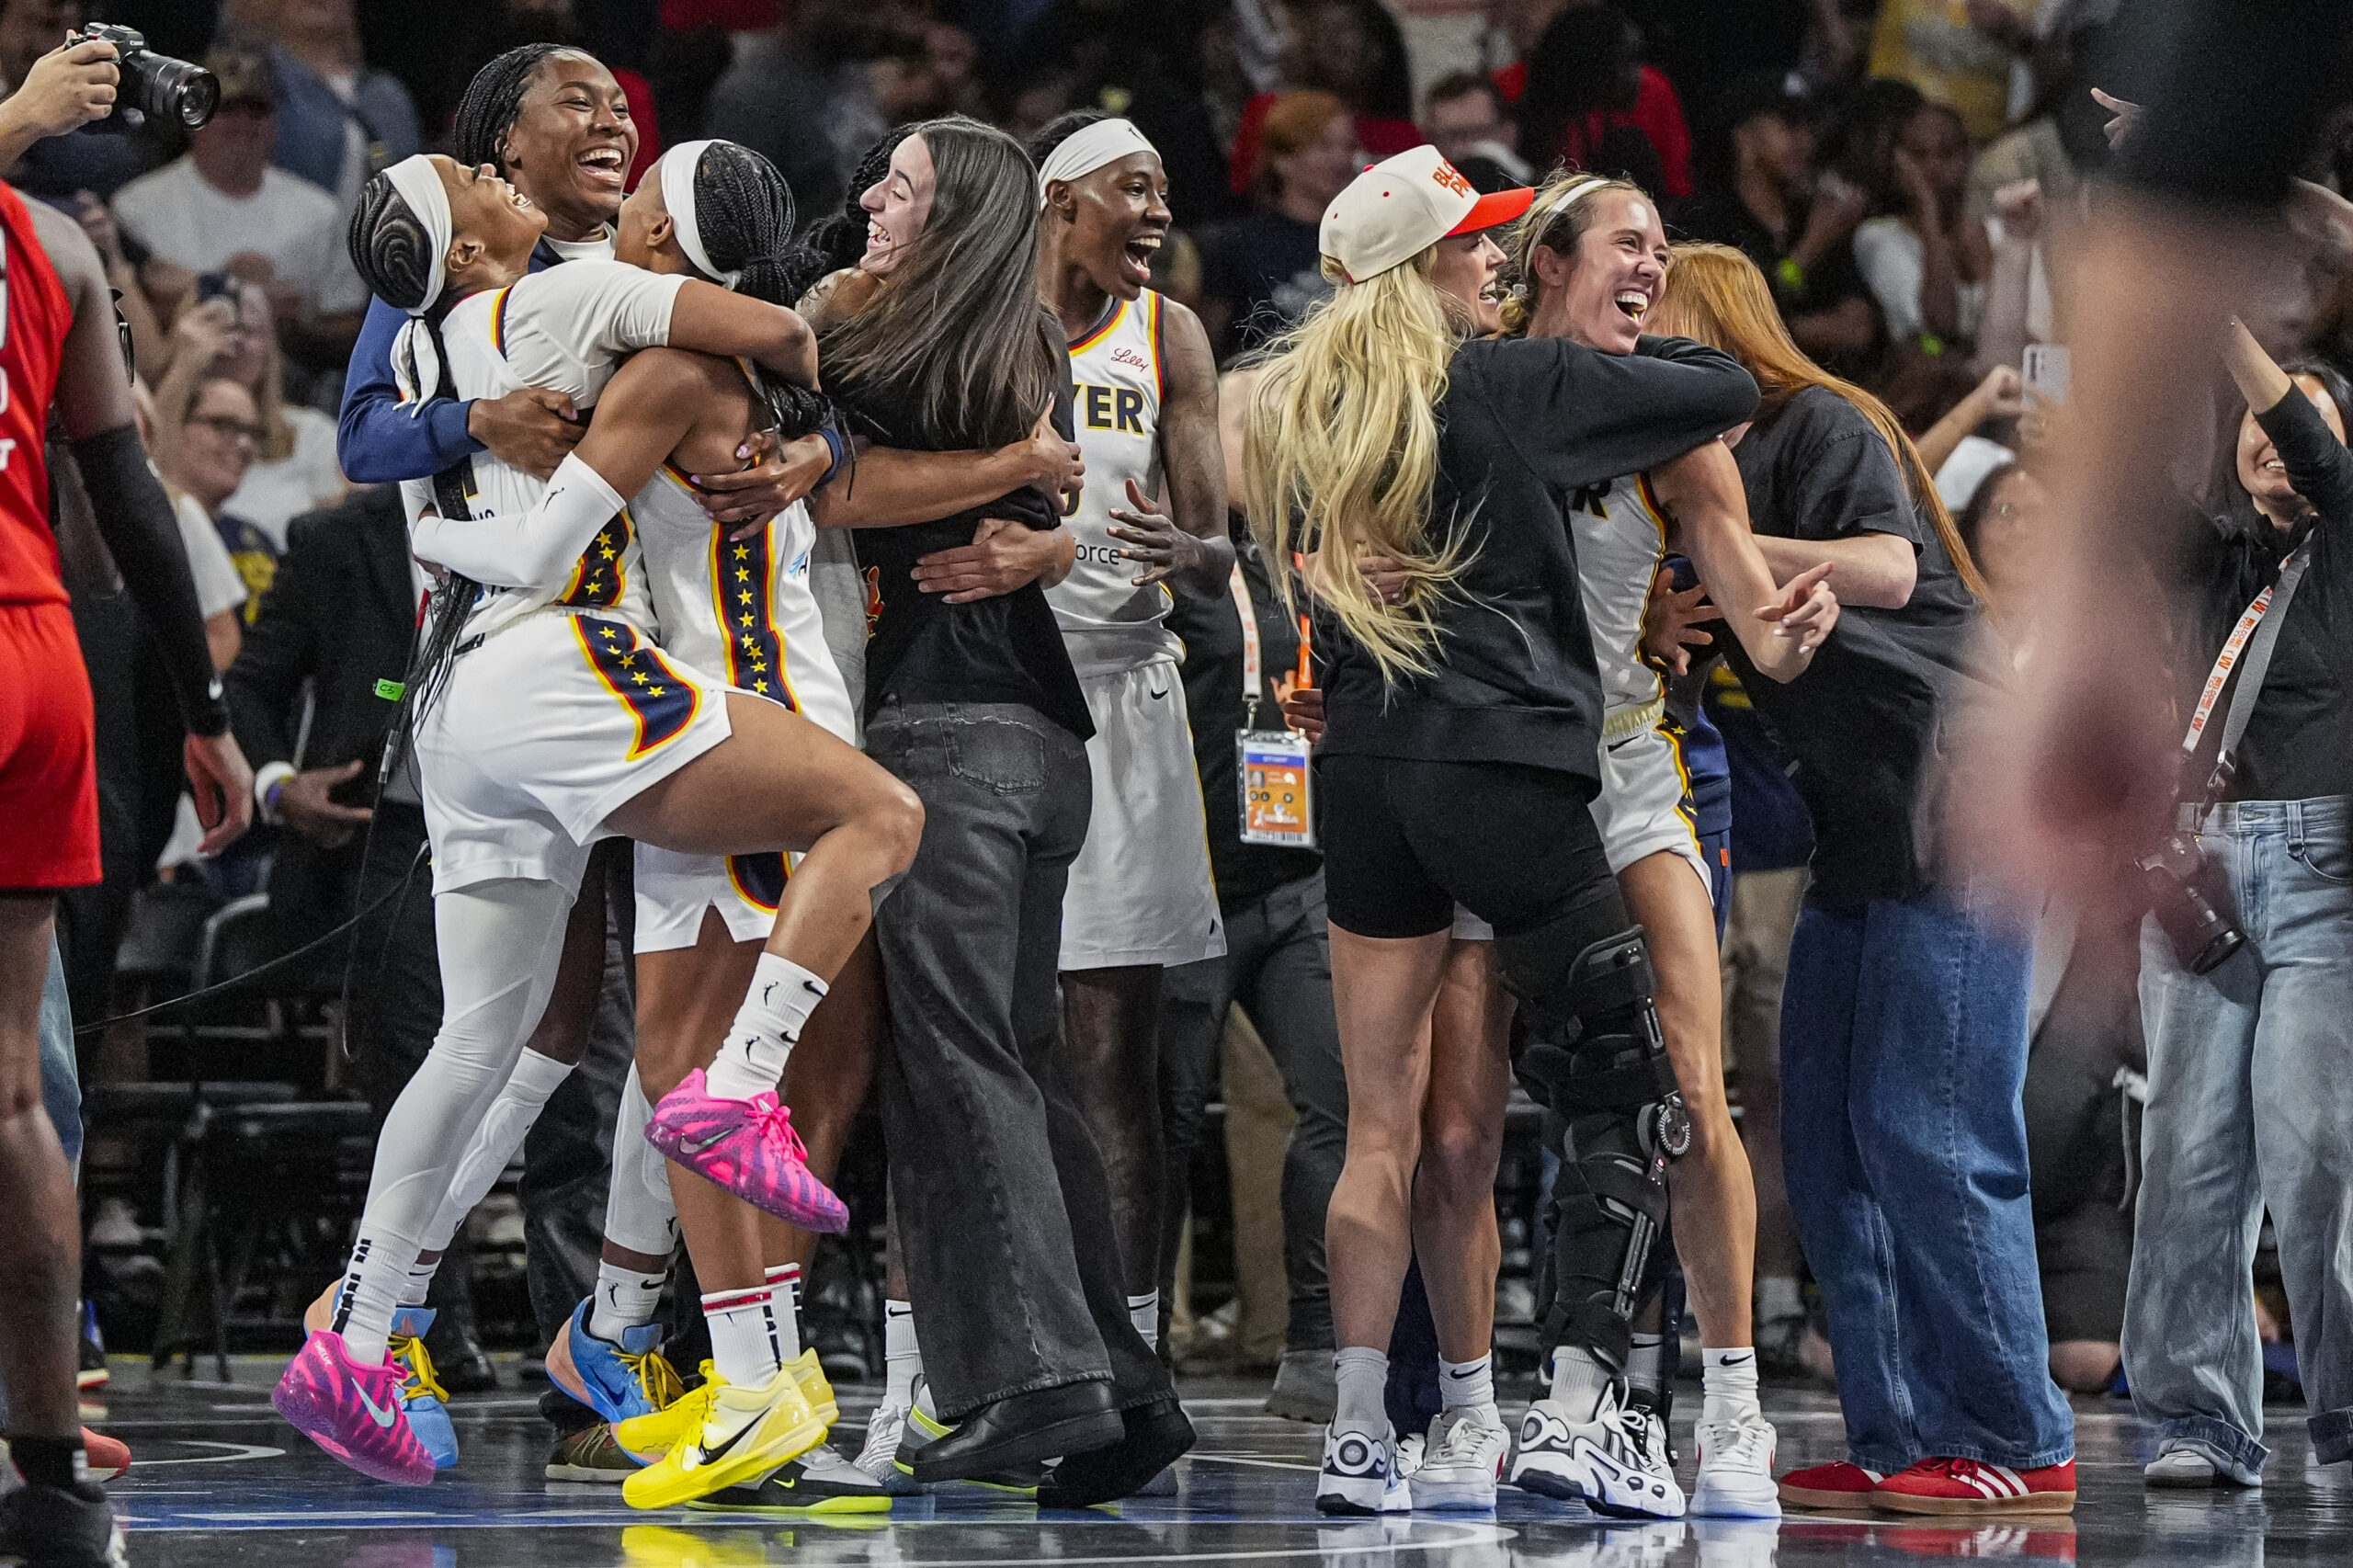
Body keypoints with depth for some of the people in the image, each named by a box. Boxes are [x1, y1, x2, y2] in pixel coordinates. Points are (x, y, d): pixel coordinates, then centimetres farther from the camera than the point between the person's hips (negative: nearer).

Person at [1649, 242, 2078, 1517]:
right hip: (1862, 835, 10)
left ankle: (2021, 1446, -8)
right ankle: (1896, 1441, 7)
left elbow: (1886, 569, -23)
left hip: (1957, 804, -10)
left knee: (1927, 1137, -11)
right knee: (1827, 1139, 5)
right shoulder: (1716, 462, 18)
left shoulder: (1823, 426, -7)